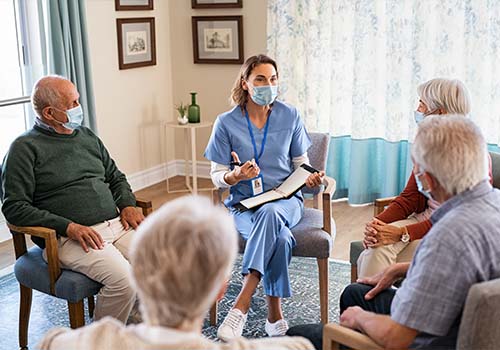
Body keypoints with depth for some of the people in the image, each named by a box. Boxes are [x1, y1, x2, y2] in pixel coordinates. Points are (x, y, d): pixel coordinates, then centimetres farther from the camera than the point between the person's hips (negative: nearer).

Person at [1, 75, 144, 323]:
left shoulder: (87, 136, 20)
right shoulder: (25, 148, 0)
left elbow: (116, 177, 29)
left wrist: (127, 205, 6)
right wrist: (69, 227, -15)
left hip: (117, 225, 6)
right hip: (68, 238, -6)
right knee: (123, 279, -31)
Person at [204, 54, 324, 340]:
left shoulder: (290, 116, 5)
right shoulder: (227, 123, 0)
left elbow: (301, 164, 12)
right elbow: (217, 176, 3)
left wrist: (311, 179, -12)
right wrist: (236, 176, -21)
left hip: (285, 200, 1)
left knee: (269, 213, -38)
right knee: (279, 239, -35)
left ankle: (241, 306, -39)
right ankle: (275, 316, -25)